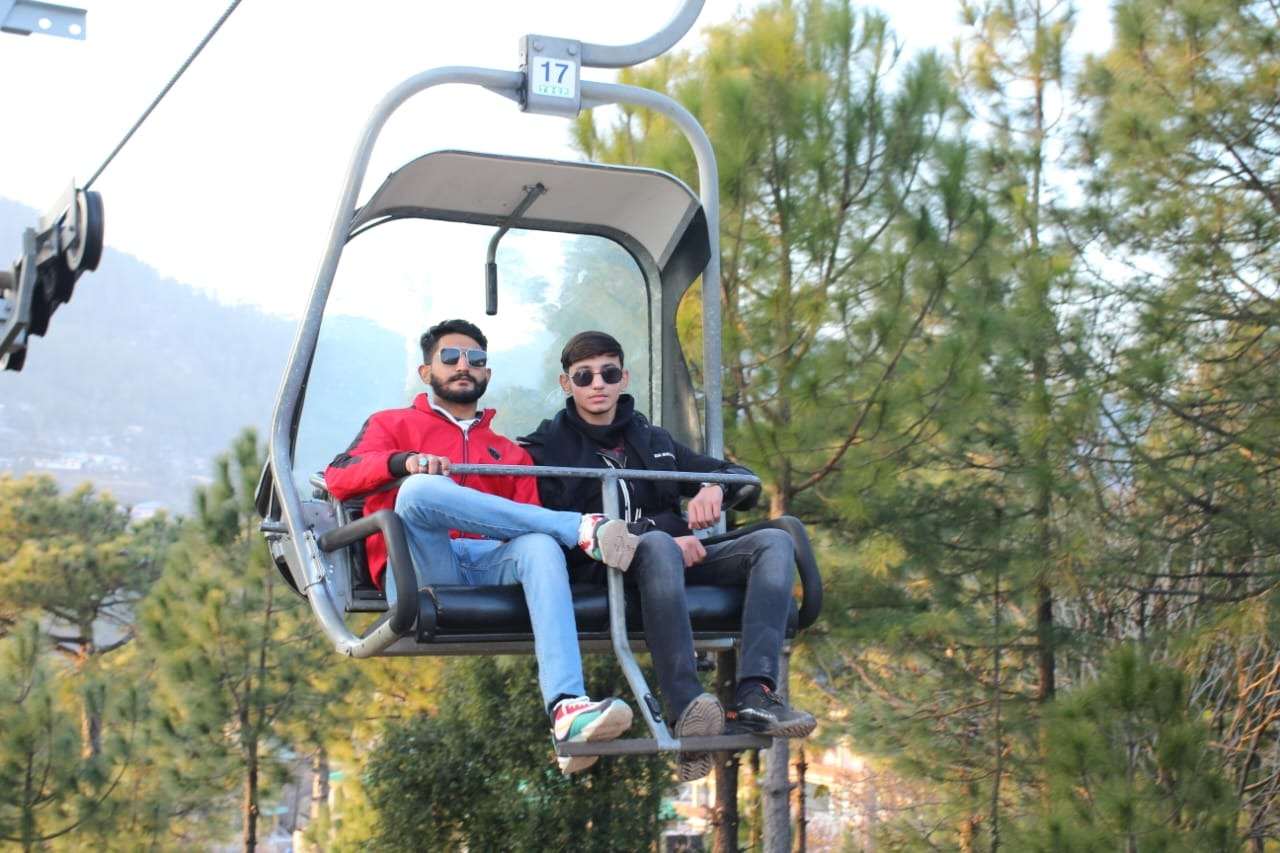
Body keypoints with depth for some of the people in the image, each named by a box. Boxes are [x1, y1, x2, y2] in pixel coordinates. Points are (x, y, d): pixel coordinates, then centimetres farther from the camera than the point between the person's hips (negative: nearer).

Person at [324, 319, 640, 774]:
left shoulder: (510, 453, 31)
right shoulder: (393, 424, 24)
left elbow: (529, 527, 16)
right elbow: (339, 476, 4)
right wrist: (404, 462, -17)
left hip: (490, 566, 2)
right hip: (421, 574, -2)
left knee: (540, 545, -33)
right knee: (420, 489, -33)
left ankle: (567, 709, -53)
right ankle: (582, 529, -31)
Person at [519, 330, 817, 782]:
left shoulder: (653, 440, 27)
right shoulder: (548, 446, 10)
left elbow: (740, 475, 27)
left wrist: (714, 487, -1)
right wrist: (659, 536, -17)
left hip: (676, 557, 6)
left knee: (774, 542, -17)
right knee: (657, 546, -39)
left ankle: (754, 695, -38)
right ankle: (688, 708, -50)